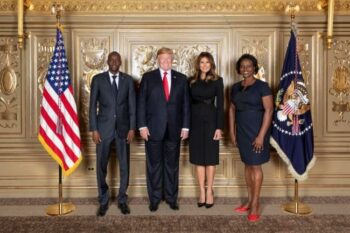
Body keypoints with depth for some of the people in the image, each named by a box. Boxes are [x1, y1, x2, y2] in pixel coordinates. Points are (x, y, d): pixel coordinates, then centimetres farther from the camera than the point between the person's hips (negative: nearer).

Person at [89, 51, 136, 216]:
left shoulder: (128, 80, 4)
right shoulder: (98, 79, 1)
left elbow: (132, 105, 4)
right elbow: (93, 106, -1)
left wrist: (132, 128, -4)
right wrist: (94, 129, -7)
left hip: (123, 128, 1)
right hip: (104, 128, -1)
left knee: (124, 165, 6)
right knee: (101, 166, 4)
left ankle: (122, 200, 20)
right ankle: (103, 201, 18)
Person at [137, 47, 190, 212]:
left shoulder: (181, 79, 8)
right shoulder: (148, 77, 4)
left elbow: (185, 104, 7)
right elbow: (141, 103, 0)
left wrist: (185, 126, 1)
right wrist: (142, 125, -7)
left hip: (174, 129, 2)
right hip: (153, 128, -1)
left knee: (172, 164, 9)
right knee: (154, 165, 6)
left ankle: (171, 197, 21)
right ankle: (154, 198, 18)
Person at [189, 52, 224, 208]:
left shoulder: (217, 81, 0)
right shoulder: (192, 81, 7)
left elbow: (220, 105, -3)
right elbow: (188, 103, 6)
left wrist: (219, 127, -10)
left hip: (210, 121, -2)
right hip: (195, 122, 3)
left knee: (210, 157, 4)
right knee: (198, 158, 6)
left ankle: (209, 191, 14)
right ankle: (202, 192, 15)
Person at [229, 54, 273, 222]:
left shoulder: (262, 86, -9)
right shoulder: (235, 87, 8)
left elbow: (269, 110, -13)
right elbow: (232, 109, 13)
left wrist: (261, 135, -18)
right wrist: (232, 131, 7)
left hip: (256, 131, -5)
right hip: (242, 131, 5)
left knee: (255, 166, -1)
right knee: (247, 164, 11)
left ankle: (255, 204, 7)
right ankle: (250, 200, 22)